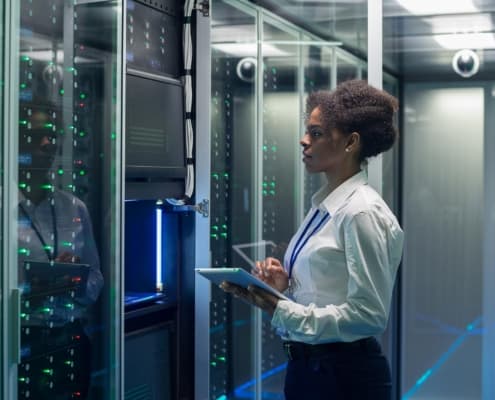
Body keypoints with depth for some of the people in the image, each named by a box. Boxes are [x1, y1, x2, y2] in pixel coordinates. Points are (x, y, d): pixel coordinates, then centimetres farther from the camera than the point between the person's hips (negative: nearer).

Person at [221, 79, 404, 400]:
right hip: (304, 366, 8)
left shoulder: (362, 212, -18)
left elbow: (368, 315, -21)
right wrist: (285, 284, -3)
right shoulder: (323, 206, 7)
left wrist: (280, 309, -24)